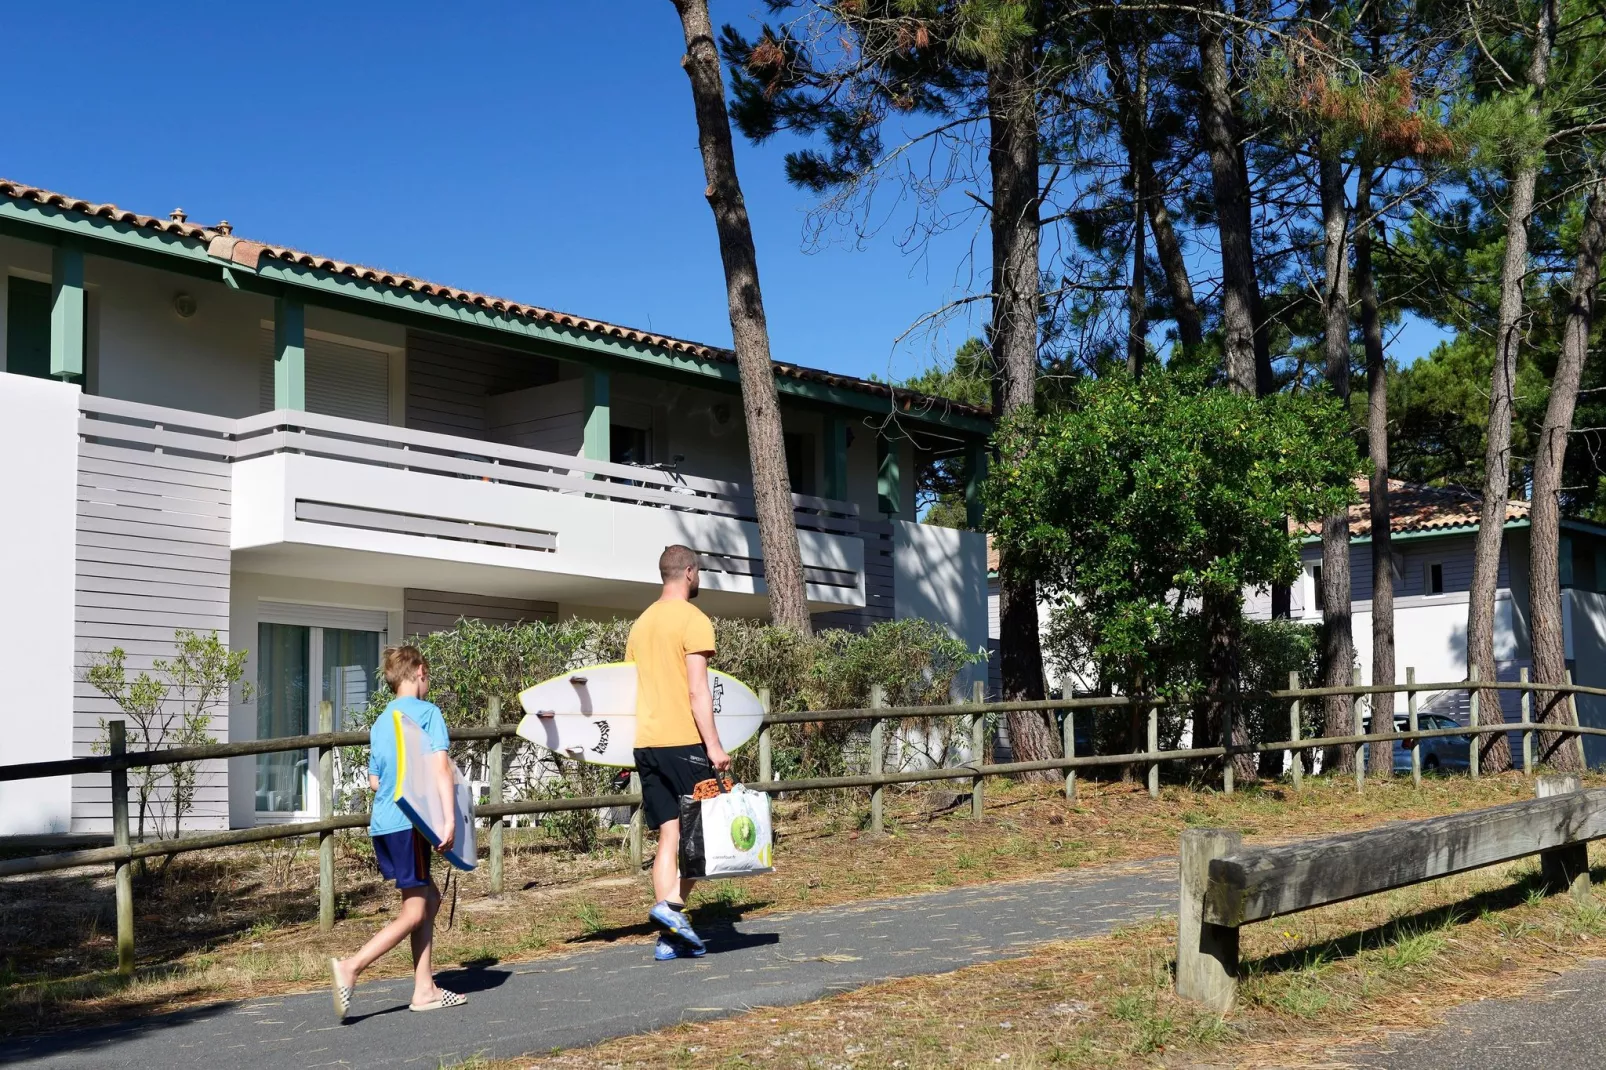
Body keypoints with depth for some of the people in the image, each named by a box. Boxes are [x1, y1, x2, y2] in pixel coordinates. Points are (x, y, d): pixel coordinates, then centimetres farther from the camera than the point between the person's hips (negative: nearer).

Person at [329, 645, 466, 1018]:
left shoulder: (380, 723, 18)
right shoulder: (428, 711, -3)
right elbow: (441, 766, -14)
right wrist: (450, 819, -18)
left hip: (382, 823, 8)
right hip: (408, 822, -8)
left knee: (429, 898, 15)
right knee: (413, 913, -3)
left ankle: (425, 989, 15)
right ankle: (350, 967, -17)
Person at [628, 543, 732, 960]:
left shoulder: (641, 623, 16)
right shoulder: (693, 620, -8)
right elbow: (698, 691, -15)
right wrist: (713, 744, -15)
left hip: (646, 743, 7)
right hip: (684, 741, -7)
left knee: (669, 834, 6)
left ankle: (671, 937, 3)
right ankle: (673, 902, -14)